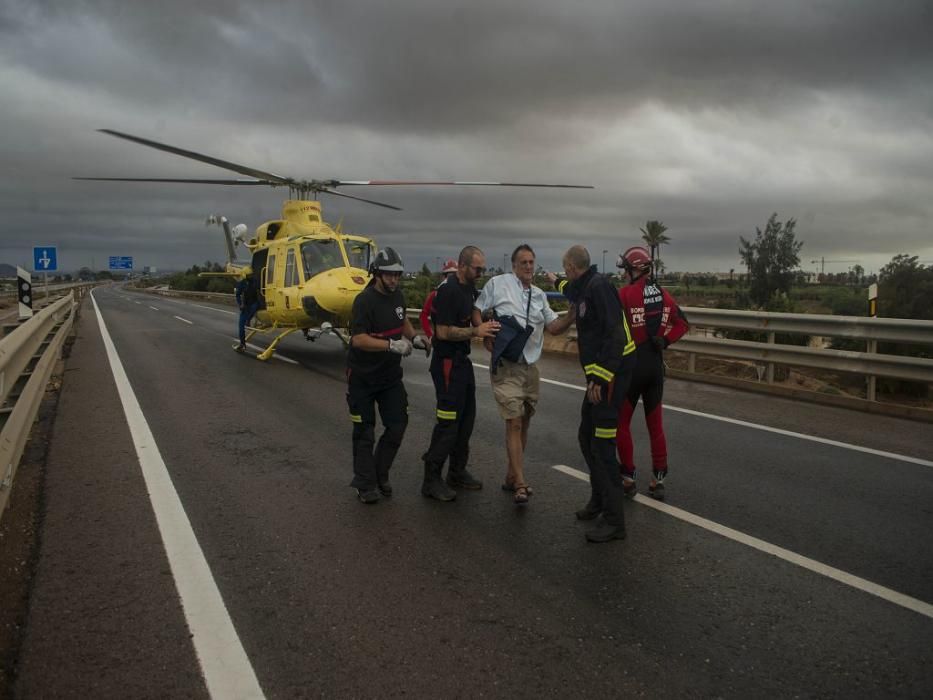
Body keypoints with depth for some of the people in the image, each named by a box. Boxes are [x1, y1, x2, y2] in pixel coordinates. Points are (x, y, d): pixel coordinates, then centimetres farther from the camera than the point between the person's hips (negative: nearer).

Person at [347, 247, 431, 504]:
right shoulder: (364, 300, -19)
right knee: (365, 432, 4)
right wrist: (392, 345, -36)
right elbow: (359, 339, -28)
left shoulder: (397, 295, 3)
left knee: (398, 425, 4)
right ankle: (365, 484, 16)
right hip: (363, 377, -6)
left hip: (390, 375, 6)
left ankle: (380, 474, 23)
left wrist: (415, 337, 2)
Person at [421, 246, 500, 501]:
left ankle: (457, 471, 25)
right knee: (448, 421, -8)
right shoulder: (448, 292, -16)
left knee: (466, 416, 13)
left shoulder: (471, 291, 12)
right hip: (447, 363, -9)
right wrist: (476, 331, -21)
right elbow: (444, 332, -22)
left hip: (463, 361, 9)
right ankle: (431, 480, 0)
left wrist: (488, 326, 8)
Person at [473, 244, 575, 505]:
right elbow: (477, 311, 0)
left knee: (523, 424, 13)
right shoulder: (498, 283, -3)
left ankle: (512, 477, 26)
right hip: (506, 367, -6)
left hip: (531, 368, 6)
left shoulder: (539, 296, 13)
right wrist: (486, 338, -10)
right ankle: (520, 485, -11)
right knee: (514, 423, -12)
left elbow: (554, 327, 9)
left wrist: (573, 315, -7)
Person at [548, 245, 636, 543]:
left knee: (602, 443, -10)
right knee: (587, 437, 17)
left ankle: (614, 521, -4)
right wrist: (559, 283, 61)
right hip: (598, 373, 10)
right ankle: (599, 499, 33)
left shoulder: (599, 286, -16)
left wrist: (600, 378, -27)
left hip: (611, 373, -10)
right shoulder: (586, 287, 15)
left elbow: (614, 334, -25)